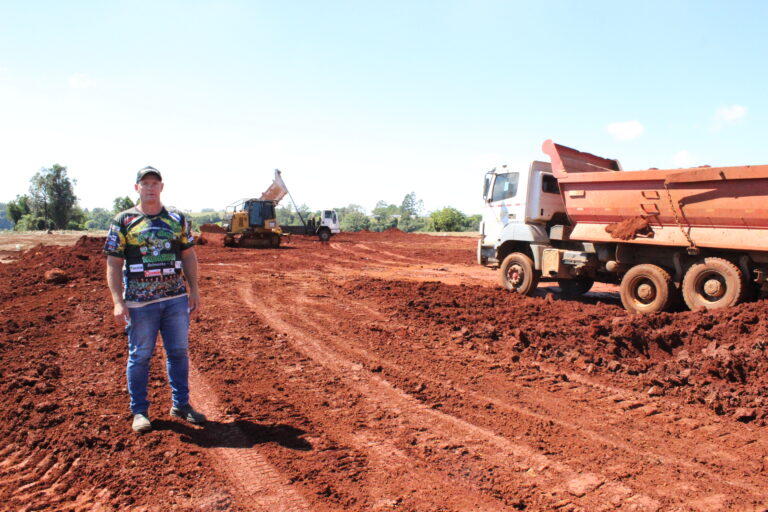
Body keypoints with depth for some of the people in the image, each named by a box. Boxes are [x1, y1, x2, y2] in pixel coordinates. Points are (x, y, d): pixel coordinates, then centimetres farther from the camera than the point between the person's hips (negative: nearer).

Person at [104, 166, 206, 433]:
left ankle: (181, 404, 22)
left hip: (176, 298, 3)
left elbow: (189, 255, 13)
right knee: (140, 356, 5)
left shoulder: (177, 219, 8)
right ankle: (139, 411, 19)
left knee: (179, 352, 9)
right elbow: (113, 264, -2)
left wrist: (194, 289, 6)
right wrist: (118, 301, -9)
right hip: (139, 301, -3)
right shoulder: (123, 221, 0)